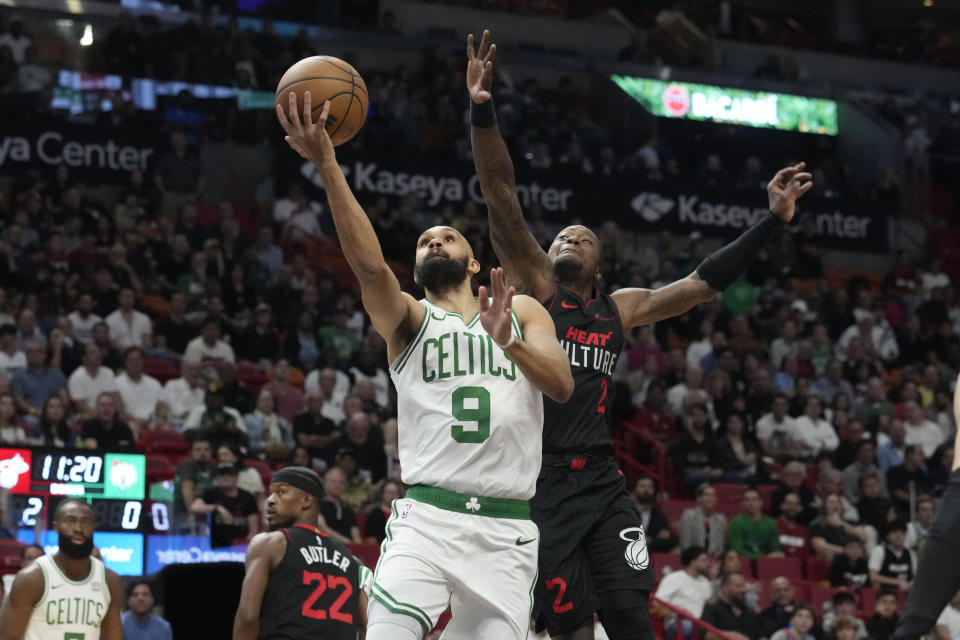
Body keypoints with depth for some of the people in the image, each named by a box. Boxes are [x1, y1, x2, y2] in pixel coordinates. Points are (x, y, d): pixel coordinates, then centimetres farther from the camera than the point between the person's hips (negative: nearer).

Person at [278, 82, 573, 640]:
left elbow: (563, 385, 0)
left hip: (507, 530, 2)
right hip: (427, 517, -2)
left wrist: (510, 342, -21)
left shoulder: (522, 311, 16)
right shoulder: (409, 319, 11)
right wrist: (328, 164, -23)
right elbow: (370, 264, -10)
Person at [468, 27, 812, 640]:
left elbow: (705, 282, 17)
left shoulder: (621, 308, 16)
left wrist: (773, 221, 11)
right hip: (539, 480, -3)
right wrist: (482, 110, -18)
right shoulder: (534, 283, 4)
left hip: (602, 481, 4)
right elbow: (502, 199, -7)